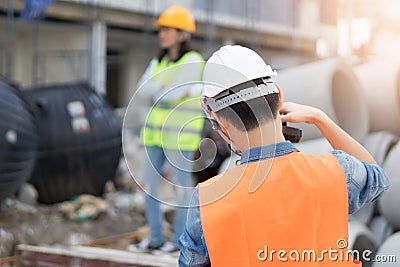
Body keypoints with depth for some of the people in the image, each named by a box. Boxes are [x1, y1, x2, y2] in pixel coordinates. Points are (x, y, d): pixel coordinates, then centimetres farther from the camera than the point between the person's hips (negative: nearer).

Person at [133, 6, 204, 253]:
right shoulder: (159, 62, 11)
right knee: (149, 184, 7)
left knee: (181, 186, 1)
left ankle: (180, 239, 13)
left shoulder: (192, 61, -12)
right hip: (156, 133, 7)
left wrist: (157, 90, -4)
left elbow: (173, 93, -22)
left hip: (180, 135, -7)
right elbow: (143, 90, -5)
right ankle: (156, 238, 18)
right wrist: (166, 88, -19)